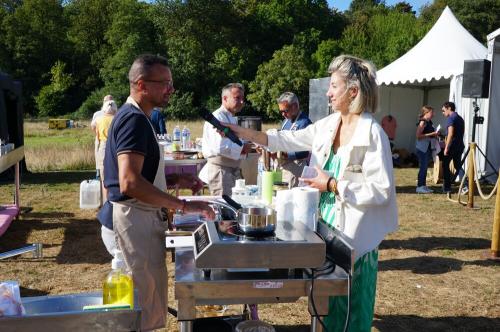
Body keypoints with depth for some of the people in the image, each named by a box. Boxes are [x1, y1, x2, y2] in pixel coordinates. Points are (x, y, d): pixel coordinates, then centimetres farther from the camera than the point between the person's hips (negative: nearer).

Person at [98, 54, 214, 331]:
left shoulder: (133, 116, 12)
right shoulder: (134, 119, -19)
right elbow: (130, 182, -30)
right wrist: (183, 205, -28)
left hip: (140, 216, 10)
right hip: (134, 217, -10)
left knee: (150, 292, 19)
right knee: (145, 296, 0)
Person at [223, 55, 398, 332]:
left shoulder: (372, 134, -18)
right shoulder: (328, 125, 3)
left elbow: (382, 190, -21)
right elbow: (290, 140, 10)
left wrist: (333, 185, -20)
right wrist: (246, 134, 4)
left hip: (356, 234, -7)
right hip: (326, 224, 7)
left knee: (350, 305, 9)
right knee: (327, 300, 21)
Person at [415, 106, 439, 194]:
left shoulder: (429, 122, 13)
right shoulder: (422, 122, -12)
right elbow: (418, 135, -21)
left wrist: (435, 134, 8)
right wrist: (431, 134, -20)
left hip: (428, 147, 9)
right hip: (422, 148, -9)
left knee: (425, 167, 11)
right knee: (423, 167, -7)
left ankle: (423, 186, 17)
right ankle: (419, 186, -2)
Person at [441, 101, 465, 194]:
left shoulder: (450, 118, -13)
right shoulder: (460, 118, 14)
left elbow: (450, 134, -21)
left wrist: (446, 147, -20)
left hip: (452, 146, -8)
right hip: (460, 146, 8)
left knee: (445, 166, 4)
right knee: (458, 166, 14)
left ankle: (447, 188, 5)